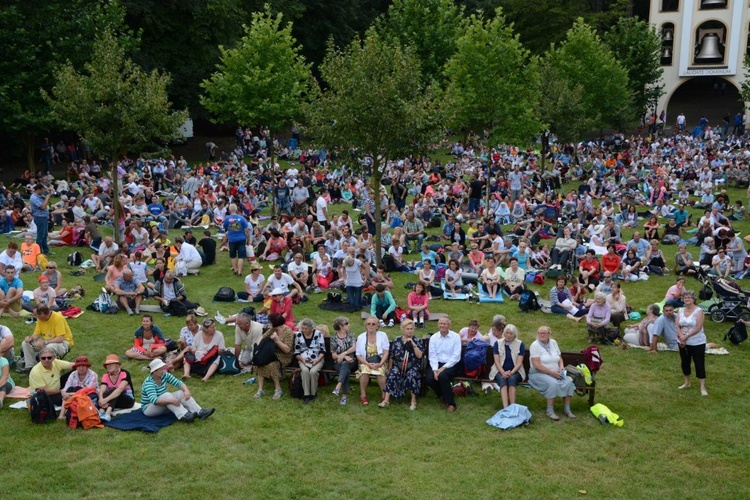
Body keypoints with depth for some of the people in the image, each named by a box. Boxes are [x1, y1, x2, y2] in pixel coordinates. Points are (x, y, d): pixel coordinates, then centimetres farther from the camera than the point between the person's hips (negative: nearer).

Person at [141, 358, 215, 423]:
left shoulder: (164, 375, -5)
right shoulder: (148, 383, -25)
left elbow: (178, 383, -8)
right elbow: (154, 400, -39)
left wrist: (186, 390, -29)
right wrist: (171, 400, -47)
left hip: (162, 406, 7)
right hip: (149, 409, -7)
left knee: (181, 393, -12)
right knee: (166, 395, -32)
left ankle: (200, 412, -27)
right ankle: (184, 416, -44)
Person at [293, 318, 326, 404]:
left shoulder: (318, 334, -1)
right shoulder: (298, 335, 5)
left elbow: (323, 351, 0)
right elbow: (296, 352, 8)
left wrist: (317, 360, -15)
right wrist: (301, 359, -11)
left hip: (317, 360, -1)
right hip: (303, 360, 1)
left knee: (313, 371, -32)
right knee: (305, 371, -33)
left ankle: (313, 394, -13)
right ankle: (306, 395, -26)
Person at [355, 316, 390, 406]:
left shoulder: (382, 335, 4)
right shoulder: (361, 337, 4)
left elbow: (386, 352, -2)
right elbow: (358, 355, 1)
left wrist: (380, 364, -18)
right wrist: (368, 364, -15)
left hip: (379, 362, 0)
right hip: (365, 362, 1)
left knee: (380, 371, -33)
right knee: (365, 371, -33)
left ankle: (385, 396, -19)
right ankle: (363, 396, -16)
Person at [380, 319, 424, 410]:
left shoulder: (417, 341, 4)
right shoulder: (396, 340, 8)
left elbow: (419, 355, -9)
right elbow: (392, 356, 15)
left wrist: (413, 344, -16)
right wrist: (390, 368, 16)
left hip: (412, 367, -2)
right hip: (398, 366, 2)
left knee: (411, 376, -33)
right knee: (392, 375, -28)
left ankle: (413, 400, -20)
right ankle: (386, 399, -27)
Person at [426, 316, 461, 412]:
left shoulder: (455, 337, -3)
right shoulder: (433, 337, 5)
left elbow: (456, 356, -8)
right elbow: (432, 355, 1)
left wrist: (443, 368, -17)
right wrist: (435, 369, -15)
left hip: (451, 364, -3)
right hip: (437, 364, 3)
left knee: (442, 376, -33)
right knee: (430, 379, -24)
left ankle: (451, 403, -16)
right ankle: (442, 395, 7)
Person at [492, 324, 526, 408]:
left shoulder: (520, 344, 3)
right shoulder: (498, 343, 6)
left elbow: (519, 362, -4)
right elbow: (497, 361, -1)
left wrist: (511, 372, -20)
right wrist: (503, 372, -19)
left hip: (515, 371, 0)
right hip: (500, 371, 0)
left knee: (512, 379, -34)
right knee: (502, 379, -33)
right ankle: (505, 408, -46)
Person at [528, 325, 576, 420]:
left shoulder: (553, 342, 11)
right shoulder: (535, 345, -8)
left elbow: (559, 357, 20)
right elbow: (536, 365, -16)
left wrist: (561, 366, -3)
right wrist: (551, 372, -20)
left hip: (556, 373, 6)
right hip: (539, 373, -6)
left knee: (568, 382, -21)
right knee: (553, 383, -34)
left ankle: (567, 409, -12)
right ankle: (550, 411, -25)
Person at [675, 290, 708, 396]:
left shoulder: (699, 311, -12)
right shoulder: (681, 311, 5)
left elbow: (698, 328, -18)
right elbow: (677, 326, 0)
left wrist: (686, 336, -19)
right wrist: (681, 336, -16)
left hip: (697, 343, -6)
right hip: (683, 343, 6)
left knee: (699, 364, -3)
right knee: (685, 362, 16)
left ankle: (703, 387, 1)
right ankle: (687, 382, 34)